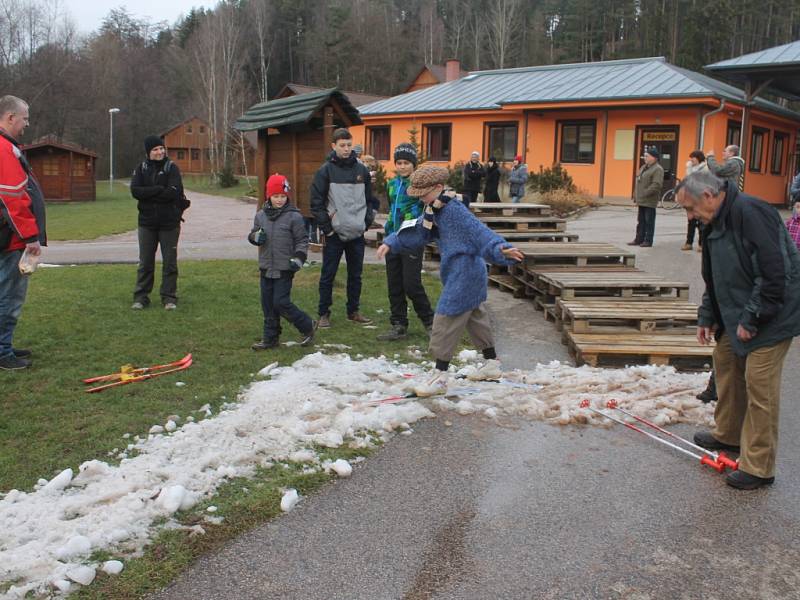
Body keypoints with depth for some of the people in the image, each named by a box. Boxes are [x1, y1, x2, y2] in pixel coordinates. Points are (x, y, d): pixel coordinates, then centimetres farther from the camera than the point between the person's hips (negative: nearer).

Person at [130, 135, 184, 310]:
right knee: (145, 262, 7)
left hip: (169, 223, -2)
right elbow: (135, 191, -10)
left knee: (170, 262, 4)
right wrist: (159, 190, -17)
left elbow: (174, 192, -18)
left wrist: (148, 194, -13)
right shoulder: (141, 168, 4)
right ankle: (141, 297, 15)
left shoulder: (171, 168, -4)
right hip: (147, 223, 2)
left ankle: (169, 297, 13)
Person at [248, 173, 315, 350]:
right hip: (266, 268, 5)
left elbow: (302, 239, -4)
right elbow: (253, 235, 16)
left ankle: (307, 326, 12)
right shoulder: (261, 215, 6)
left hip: (285, 269, -5)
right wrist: (256, 236, -8)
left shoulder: (294, 216, -8)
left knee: (281, 303, -8)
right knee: (268, 304, 10)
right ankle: (271, 338, 21)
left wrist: (299, 257, -17)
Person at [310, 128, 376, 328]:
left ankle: (353, 311, 24)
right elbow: (316, 203, -6)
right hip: (334, 234, -4)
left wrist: (367, 222, 4)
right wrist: (326, 227, -10)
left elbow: (370, 199, 15)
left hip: (357, 234, 4)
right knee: (328, 275, 2)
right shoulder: (326, 170, -4)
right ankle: (324, 313, 12)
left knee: (355, 275, 12)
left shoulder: (362, 170, 8)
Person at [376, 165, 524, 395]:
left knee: (446, 320, -7)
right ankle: (492, 364, 37)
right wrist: (391, 243, 9)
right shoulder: (433, 211, 9)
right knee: (476, 316, 21)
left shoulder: (455, 210, -21)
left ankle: (440, 377, 1)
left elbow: (479, 232, -29)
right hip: (465, 273, 11)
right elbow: (416, 232, 17)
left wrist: (501, 249, -42)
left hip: (465, 272, -11)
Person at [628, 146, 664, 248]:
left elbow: (656, 185, -21)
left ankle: (648, 241, 3)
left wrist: (645, 194, -21)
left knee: (649, 221, -2)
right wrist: (636, 196, 13)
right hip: (641, 200, 9)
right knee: (641, 221, 13)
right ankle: (639, 239, 19)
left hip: (650, 201, -9)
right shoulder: (643, 167, 17)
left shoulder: (657, 169, -11)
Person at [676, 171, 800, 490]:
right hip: (738, 314, 10)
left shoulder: (750, 212, -24)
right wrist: (707, 316, 13)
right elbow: (714, 277, 18)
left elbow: (774, 274, -27)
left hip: (772, 316, -10)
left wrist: (751, 319, -21)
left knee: (760, 386, -6)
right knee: (725, 361, 19)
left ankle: (758, 468, 5)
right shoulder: (716, 223, 8)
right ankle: (728, 434, 38)